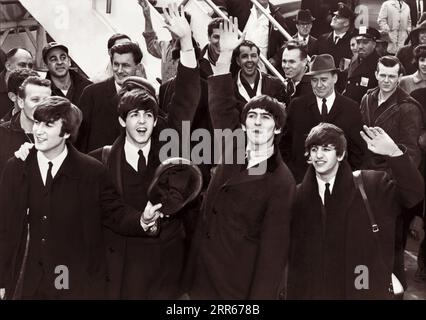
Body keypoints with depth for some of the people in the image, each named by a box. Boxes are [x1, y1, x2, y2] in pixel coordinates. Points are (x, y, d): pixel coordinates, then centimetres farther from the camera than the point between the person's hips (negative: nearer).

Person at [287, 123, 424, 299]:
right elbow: (290, 250, 2)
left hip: (362, 291, -1)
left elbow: (415, 192, -13)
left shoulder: (372, 185, -3)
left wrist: (394, 153, -26)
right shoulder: (298, 196, -1)